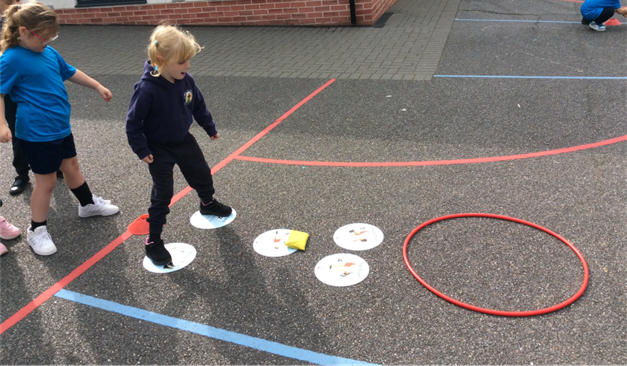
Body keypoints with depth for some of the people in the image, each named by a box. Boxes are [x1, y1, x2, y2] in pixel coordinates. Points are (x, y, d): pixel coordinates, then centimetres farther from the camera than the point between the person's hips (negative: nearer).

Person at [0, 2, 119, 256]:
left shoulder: (49, 53, 5)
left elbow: (70, 72, 20)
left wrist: (97, 86, 25)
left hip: (60, 127, 8)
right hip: (37, 132, -8)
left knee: (71, 165, 24)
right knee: (46, 180, 2)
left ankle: (89, 204, 45)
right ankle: (37, 230, 19)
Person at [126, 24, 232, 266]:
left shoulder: (186, 81, -11)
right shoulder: (147, 89, -30)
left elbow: (199, 106, 7)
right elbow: (133, 122, -21)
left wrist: (210, 128, 16)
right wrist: (141, 150, -20)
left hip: (184, 141, 6)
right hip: (158, 149, -6)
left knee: (202, 174, 22)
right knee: (163, 193, -3)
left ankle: (207, 204, 54)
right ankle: (153, 242, 10)